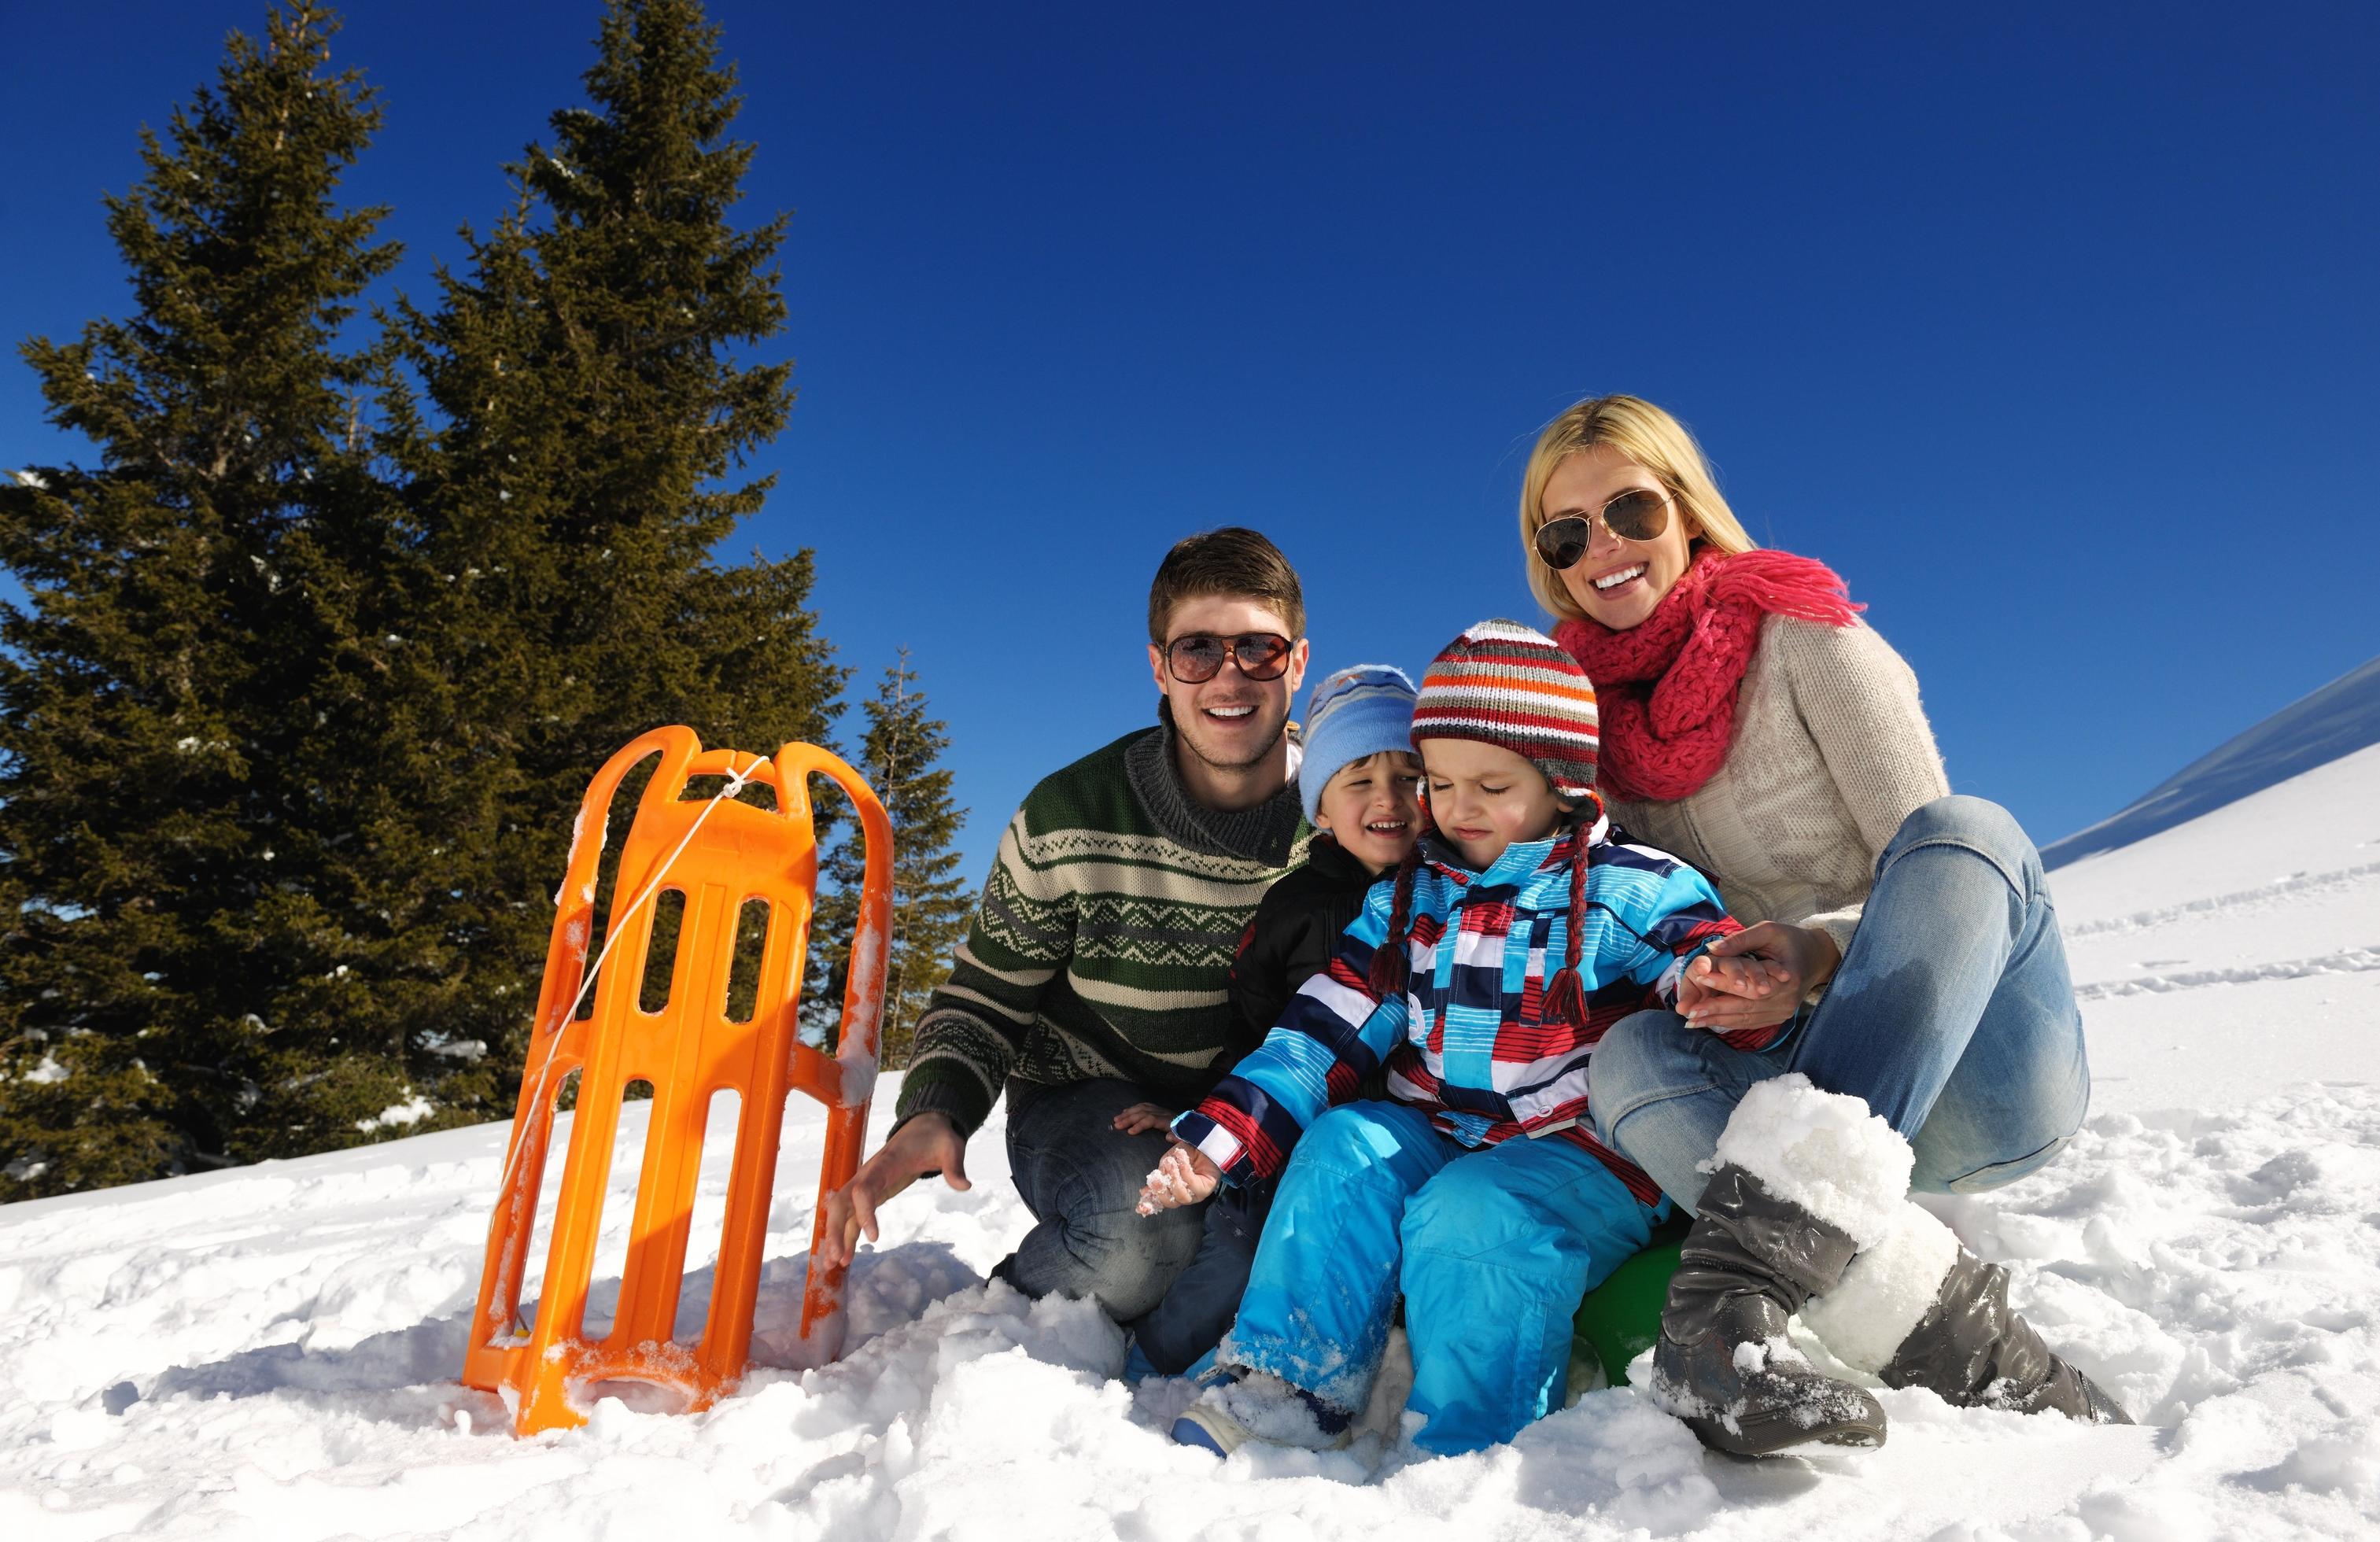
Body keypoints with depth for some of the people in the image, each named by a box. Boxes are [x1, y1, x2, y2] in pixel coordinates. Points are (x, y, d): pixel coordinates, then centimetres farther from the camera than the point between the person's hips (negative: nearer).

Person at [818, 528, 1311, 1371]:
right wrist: (931, 1115, -24)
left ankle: (1153, 1346, 2)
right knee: (1147, 1228, -34)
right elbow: (984, 998, -4)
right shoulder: (1070, 822, -14)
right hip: (1084, 1105, -2)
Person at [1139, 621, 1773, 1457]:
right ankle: (1279, 1394, -18)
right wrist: (1218, 1139, -6)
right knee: (1344, 1148, -22)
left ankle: (1463, 1459, -20)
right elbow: (1327, 1034, 4)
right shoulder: (1408, 897, 8)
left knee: (1473, 1213, -31)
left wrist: (1724, 984, -44)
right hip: (1433, 1138, 5)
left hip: (1585, 1161, -4)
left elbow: (1712, 964, -17)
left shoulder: (1630, 892, -4)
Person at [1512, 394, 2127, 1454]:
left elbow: (1937, 859, -7)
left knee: (1962, 830, -32)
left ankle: (1762, 1251, -47)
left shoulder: (1797, 635, -3)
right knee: (1629, 1057, -28)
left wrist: (1822, 950, -28)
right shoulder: (1589, 715, 9)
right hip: (1835, 1102, 2)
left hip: (1980, 1078, -2)